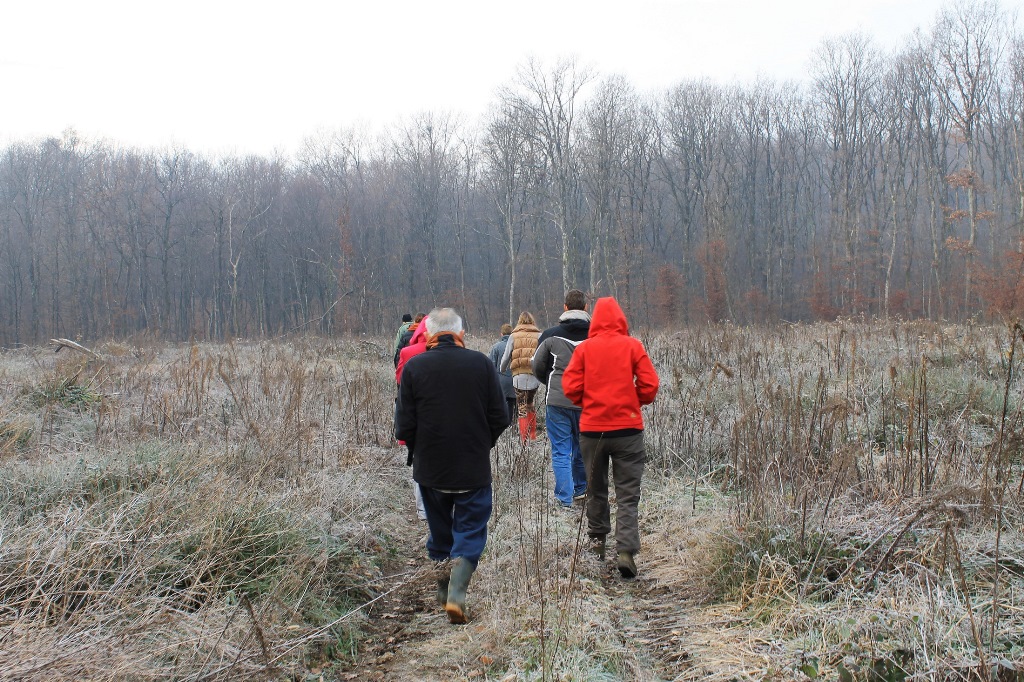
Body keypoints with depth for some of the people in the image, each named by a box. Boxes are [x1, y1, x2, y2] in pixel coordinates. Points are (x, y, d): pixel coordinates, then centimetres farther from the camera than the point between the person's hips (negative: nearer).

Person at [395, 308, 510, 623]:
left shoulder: (414, 367, -7)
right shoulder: (481, 363, -6)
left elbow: (405, 426, -6)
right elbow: (500, 419, -3)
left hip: (430, 468, 1)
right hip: (475, 468, -1)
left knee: (439, 532, 18)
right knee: (470, 532, 7)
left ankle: (443, 593, 26)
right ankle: (457, 594, -8)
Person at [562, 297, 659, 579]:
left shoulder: (584, 348, -2)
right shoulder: (633, 346, -4)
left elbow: (571, 387, -5)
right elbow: (649, 385, -7)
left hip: (592, 429, 1)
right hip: (628, 428, -1)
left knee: (596, 488, 20)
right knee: (627, 494, 1)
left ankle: (597, 538, 31)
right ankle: (626, 550, -10)